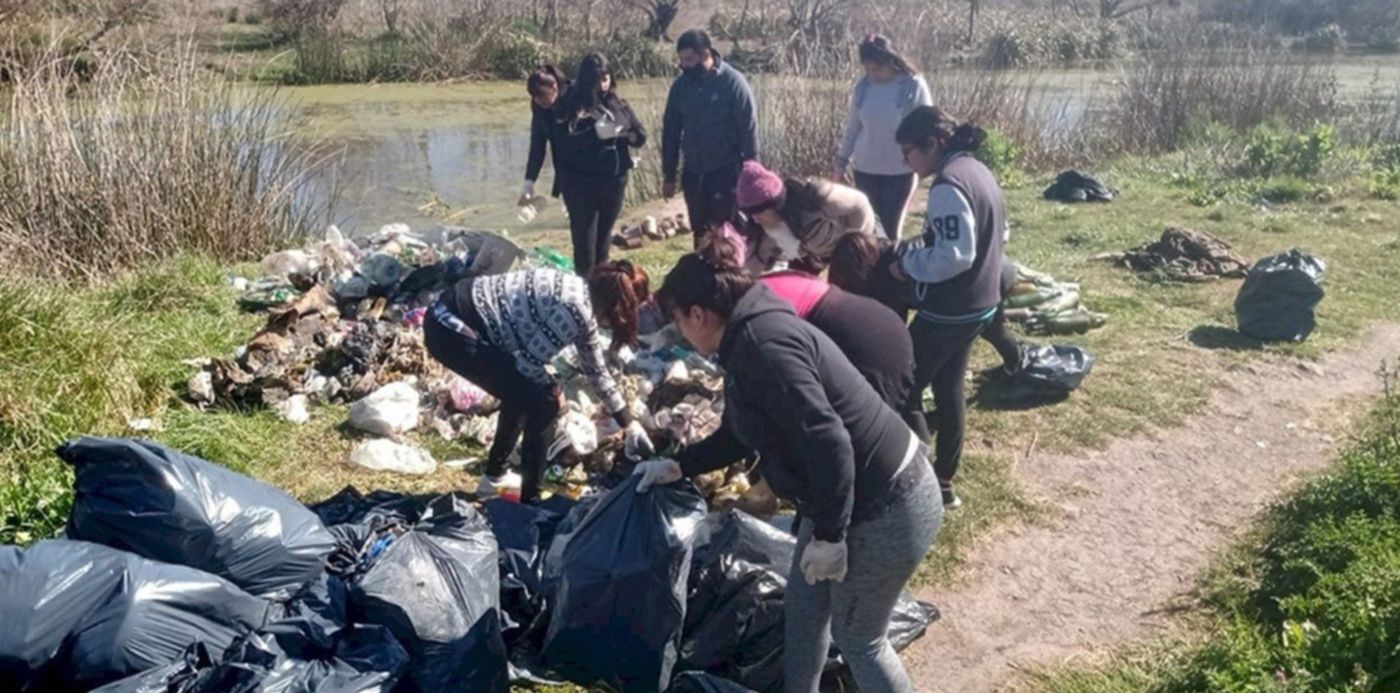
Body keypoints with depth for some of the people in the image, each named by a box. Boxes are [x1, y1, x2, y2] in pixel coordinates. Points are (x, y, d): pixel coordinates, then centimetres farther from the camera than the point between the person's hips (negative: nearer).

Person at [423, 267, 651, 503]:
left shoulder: (583, 296, 14)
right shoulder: (576, 308, -16)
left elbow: (597, 370, 25)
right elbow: (530, 361, -13)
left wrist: (629, 424, 32)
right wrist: (552, 388, 8)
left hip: (451, 316, 10)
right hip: (453, 329, -10)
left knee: (522, 392, 25)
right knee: (543, 402, -4)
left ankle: (494, 477, 39)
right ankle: (530, 500, 9)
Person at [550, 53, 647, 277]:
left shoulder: (618, 105, 7)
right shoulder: (571, 105, -7)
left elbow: (641, 135, 7)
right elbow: (563, 141, -17)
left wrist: (621, 133, -13)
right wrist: (595, 133, -26)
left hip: (614, 181, 5)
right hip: (581, 184, -4)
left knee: (604, 235, 15)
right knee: (585, 237, -3)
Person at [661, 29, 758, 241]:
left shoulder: (733, 82, -12)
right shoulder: (681, 85, 2)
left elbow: (749, 130, -11)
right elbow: (671, 131, 9)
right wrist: (669, 175, 9)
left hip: (726, 172, -5)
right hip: (693, 173, 5)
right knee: (700, 234, 13)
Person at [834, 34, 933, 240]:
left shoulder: (914, 85, -8)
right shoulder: (863, 87, 1)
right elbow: (852, 128, 11)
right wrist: (841, 163, 12)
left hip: (900, 171, -3)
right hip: (865, 170, 3)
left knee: (891, 228, 4)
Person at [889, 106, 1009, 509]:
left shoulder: (948, 185, -22)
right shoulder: (978, 171, 8)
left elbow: (954, 256, -28)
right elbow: (998, 235, 18)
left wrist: (908, 263, -13)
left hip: (948, 312, -10)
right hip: (979, 304, 10)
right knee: (948, 390, 19)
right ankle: (944, 481, 30)